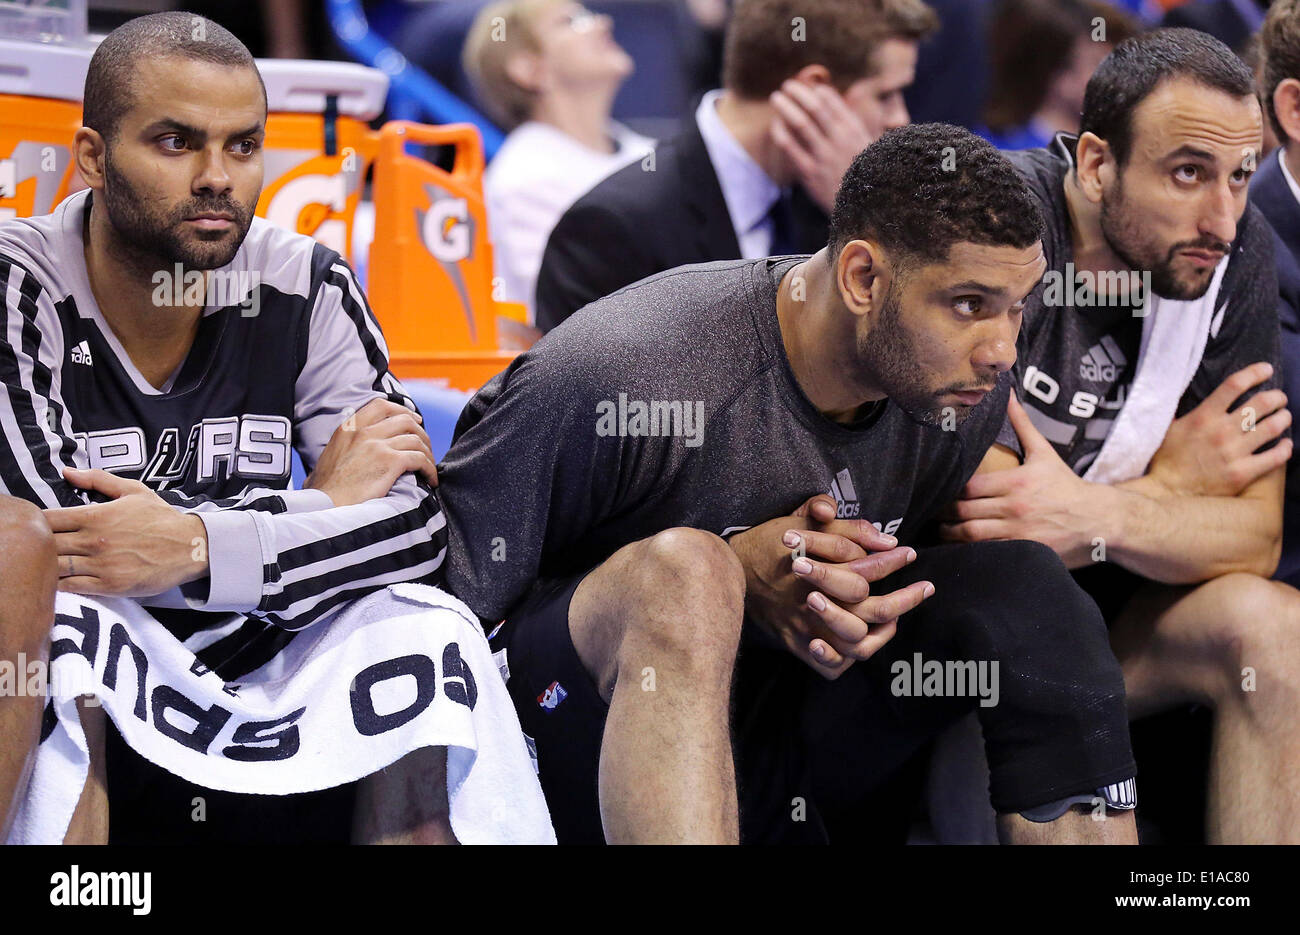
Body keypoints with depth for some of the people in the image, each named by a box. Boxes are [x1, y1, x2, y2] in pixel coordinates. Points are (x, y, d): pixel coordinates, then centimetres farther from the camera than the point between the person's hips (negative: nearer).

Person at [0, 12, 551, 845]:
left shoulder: (304, 288, 0)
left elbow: (419, 528, -10)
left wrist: (196, 545, -27)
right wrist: (320, 508, -14)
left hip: (241, 671, 3)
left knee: (426, 628, -21)